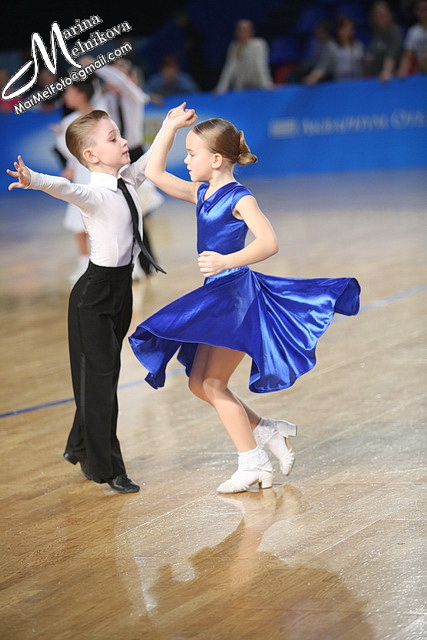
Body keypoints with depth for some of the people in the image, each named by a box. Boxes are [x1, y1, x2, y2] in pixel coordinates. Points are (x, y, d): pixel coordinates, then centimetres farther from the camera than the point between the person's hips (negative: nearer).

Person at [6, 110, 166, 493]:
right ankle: (105, 468, 6)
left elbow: (152, 158, 22)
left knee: (107, 373, 17)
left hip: (121, 287, 8)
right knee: (98, 377, -1)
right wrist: (32, 179, -60)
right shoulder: (94, 194, -20)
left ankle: (80, 448, 34)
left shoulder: (128, 181, 3)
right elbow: (65, 188, -40)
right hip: (95, 292, -8)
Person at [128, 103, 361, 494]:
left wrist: (226, 261, -39)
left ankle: (253, 463, 4)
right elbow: (154, 173, 15)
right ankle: (267, 432, 19)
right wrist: (170, 125, 11)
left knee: (213, 384, -5)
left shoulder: (239, 198, -14)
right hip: (216, 297, 9)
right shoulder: (202, 194, 9)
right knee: (200, 384, 10)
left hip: (235, 293, -9)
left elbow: (269, 243, -26)